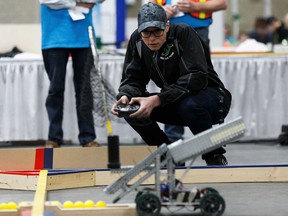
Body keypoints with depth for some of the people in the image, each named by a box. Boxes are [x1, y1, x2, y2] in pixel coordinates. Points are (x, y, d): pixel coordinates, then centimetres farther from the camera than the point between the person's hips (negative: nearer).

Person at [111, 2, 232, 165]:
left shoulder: (184, 34, -23)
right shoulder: (137, 40, -5)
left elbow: (196, 78, -33)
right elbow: (132, 78, -4)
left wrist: (157, 100, -42)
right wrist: (124, 96, -28)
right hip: (175, 104, 6)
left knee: (190, 105, -38)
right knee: (132, 107, -16)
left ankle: (215, 158, -13)